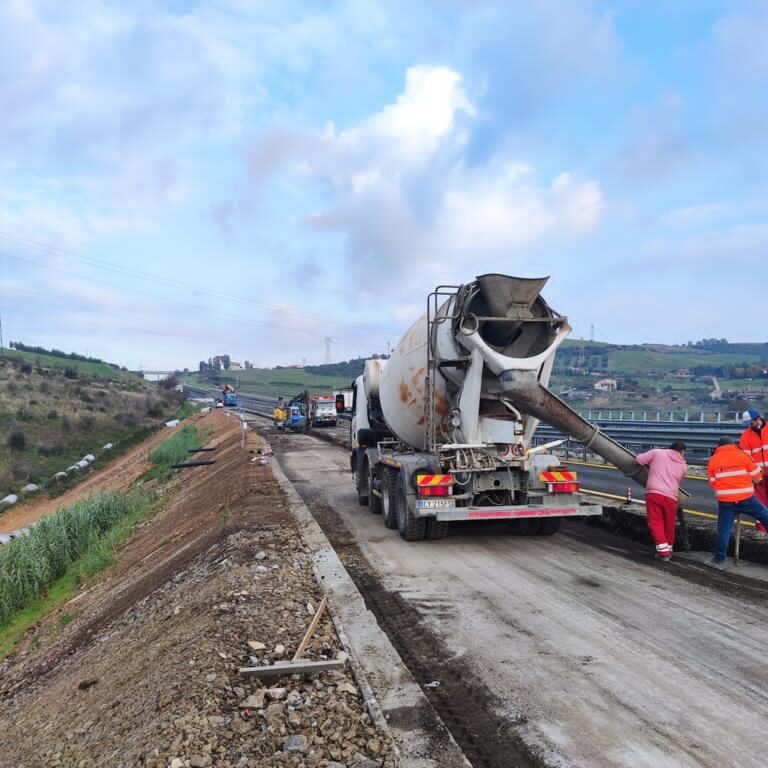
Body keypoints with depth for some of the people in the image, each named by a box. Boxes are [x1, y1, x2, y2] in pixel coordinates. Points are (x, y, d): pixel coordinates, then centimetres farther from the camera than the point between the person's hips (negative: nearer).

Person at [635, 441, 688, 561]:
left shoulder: (657, 452, 5)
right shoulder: (683, 466, 13)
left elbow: (638, 459, 0)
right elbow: (678, 482, 21)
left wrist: (650, 465, 20)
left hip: (654, 493, -2)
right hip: (671, 497, 2)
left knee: (655, 522, 2)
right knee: (669, 525, 17)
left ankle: (663, 551, -5)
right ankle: (669, 551, 29)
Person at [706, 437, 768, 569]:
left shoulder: (713, 460, 4)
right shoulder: (742, 455, 1)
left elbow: (712, 482, 8)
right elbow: (757, 477, 7)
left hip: (725, 501, 1)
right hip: (746, 498, -1)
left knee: (724, 529, 6)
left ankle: (719, 560, 6)